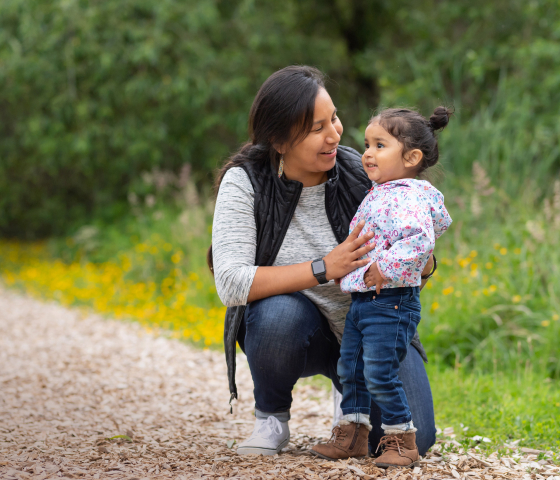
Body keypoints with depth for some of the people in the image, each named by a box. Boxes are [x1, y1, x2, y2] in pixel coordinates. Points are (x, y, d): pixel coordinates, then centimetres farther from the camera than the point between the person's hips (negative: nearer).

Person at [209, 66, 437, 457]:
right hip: (297, 333, -2)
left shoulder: (361, 174, -12)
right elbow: (231, 283, -28)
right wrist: (324, 270, -35)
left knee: (413, 438, -16)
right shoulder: (244, 183, -17)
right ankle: (271, 417, -7)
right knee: (280, 313, -38)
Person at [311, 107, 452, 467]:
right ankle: (353, 434, 25)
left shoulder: (407, 198, -17)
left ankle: (402, 441, 6)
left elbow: (420, 240, -32)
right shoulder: (378, 195, 15)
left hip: (391, 304, -10)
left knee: (380, 375, -8)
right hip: (361, 301, 10)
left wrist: (384, 267, -28)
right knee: (350, 367, 13)